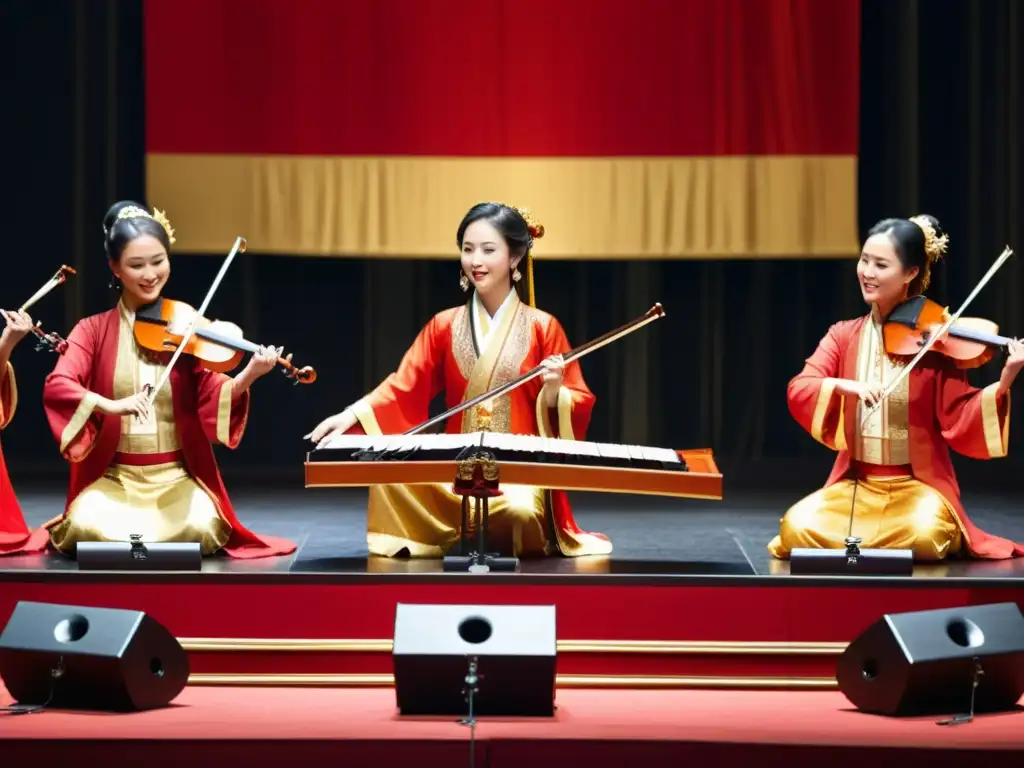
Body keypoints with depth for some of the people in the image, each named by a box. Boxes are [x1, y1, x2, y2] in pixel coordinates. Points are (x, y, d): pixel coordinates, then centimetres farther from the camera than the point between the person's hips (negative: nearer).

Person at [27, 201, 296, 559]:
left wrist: (247, 376, -30)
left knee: (197, 528, -30)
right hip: (114, 477, 0)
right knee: (88, 529, -30)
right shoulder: (94, 330, 3)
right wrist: (111, 405, -32)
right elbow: (56, 386, -13)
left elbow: (211, 394, -9)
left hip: (177, 477, 1)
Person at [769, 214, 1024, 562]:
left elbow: (959, 418, -9)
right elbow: (798, 391, -8)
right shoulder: (844, 335, 5)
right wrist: (843, 385, -28)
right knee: (797, 528, -24)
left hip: (918, 486, -3)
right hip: (855, 485, 3)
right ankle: (872, 540, 6)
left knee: (923, 535, -35)